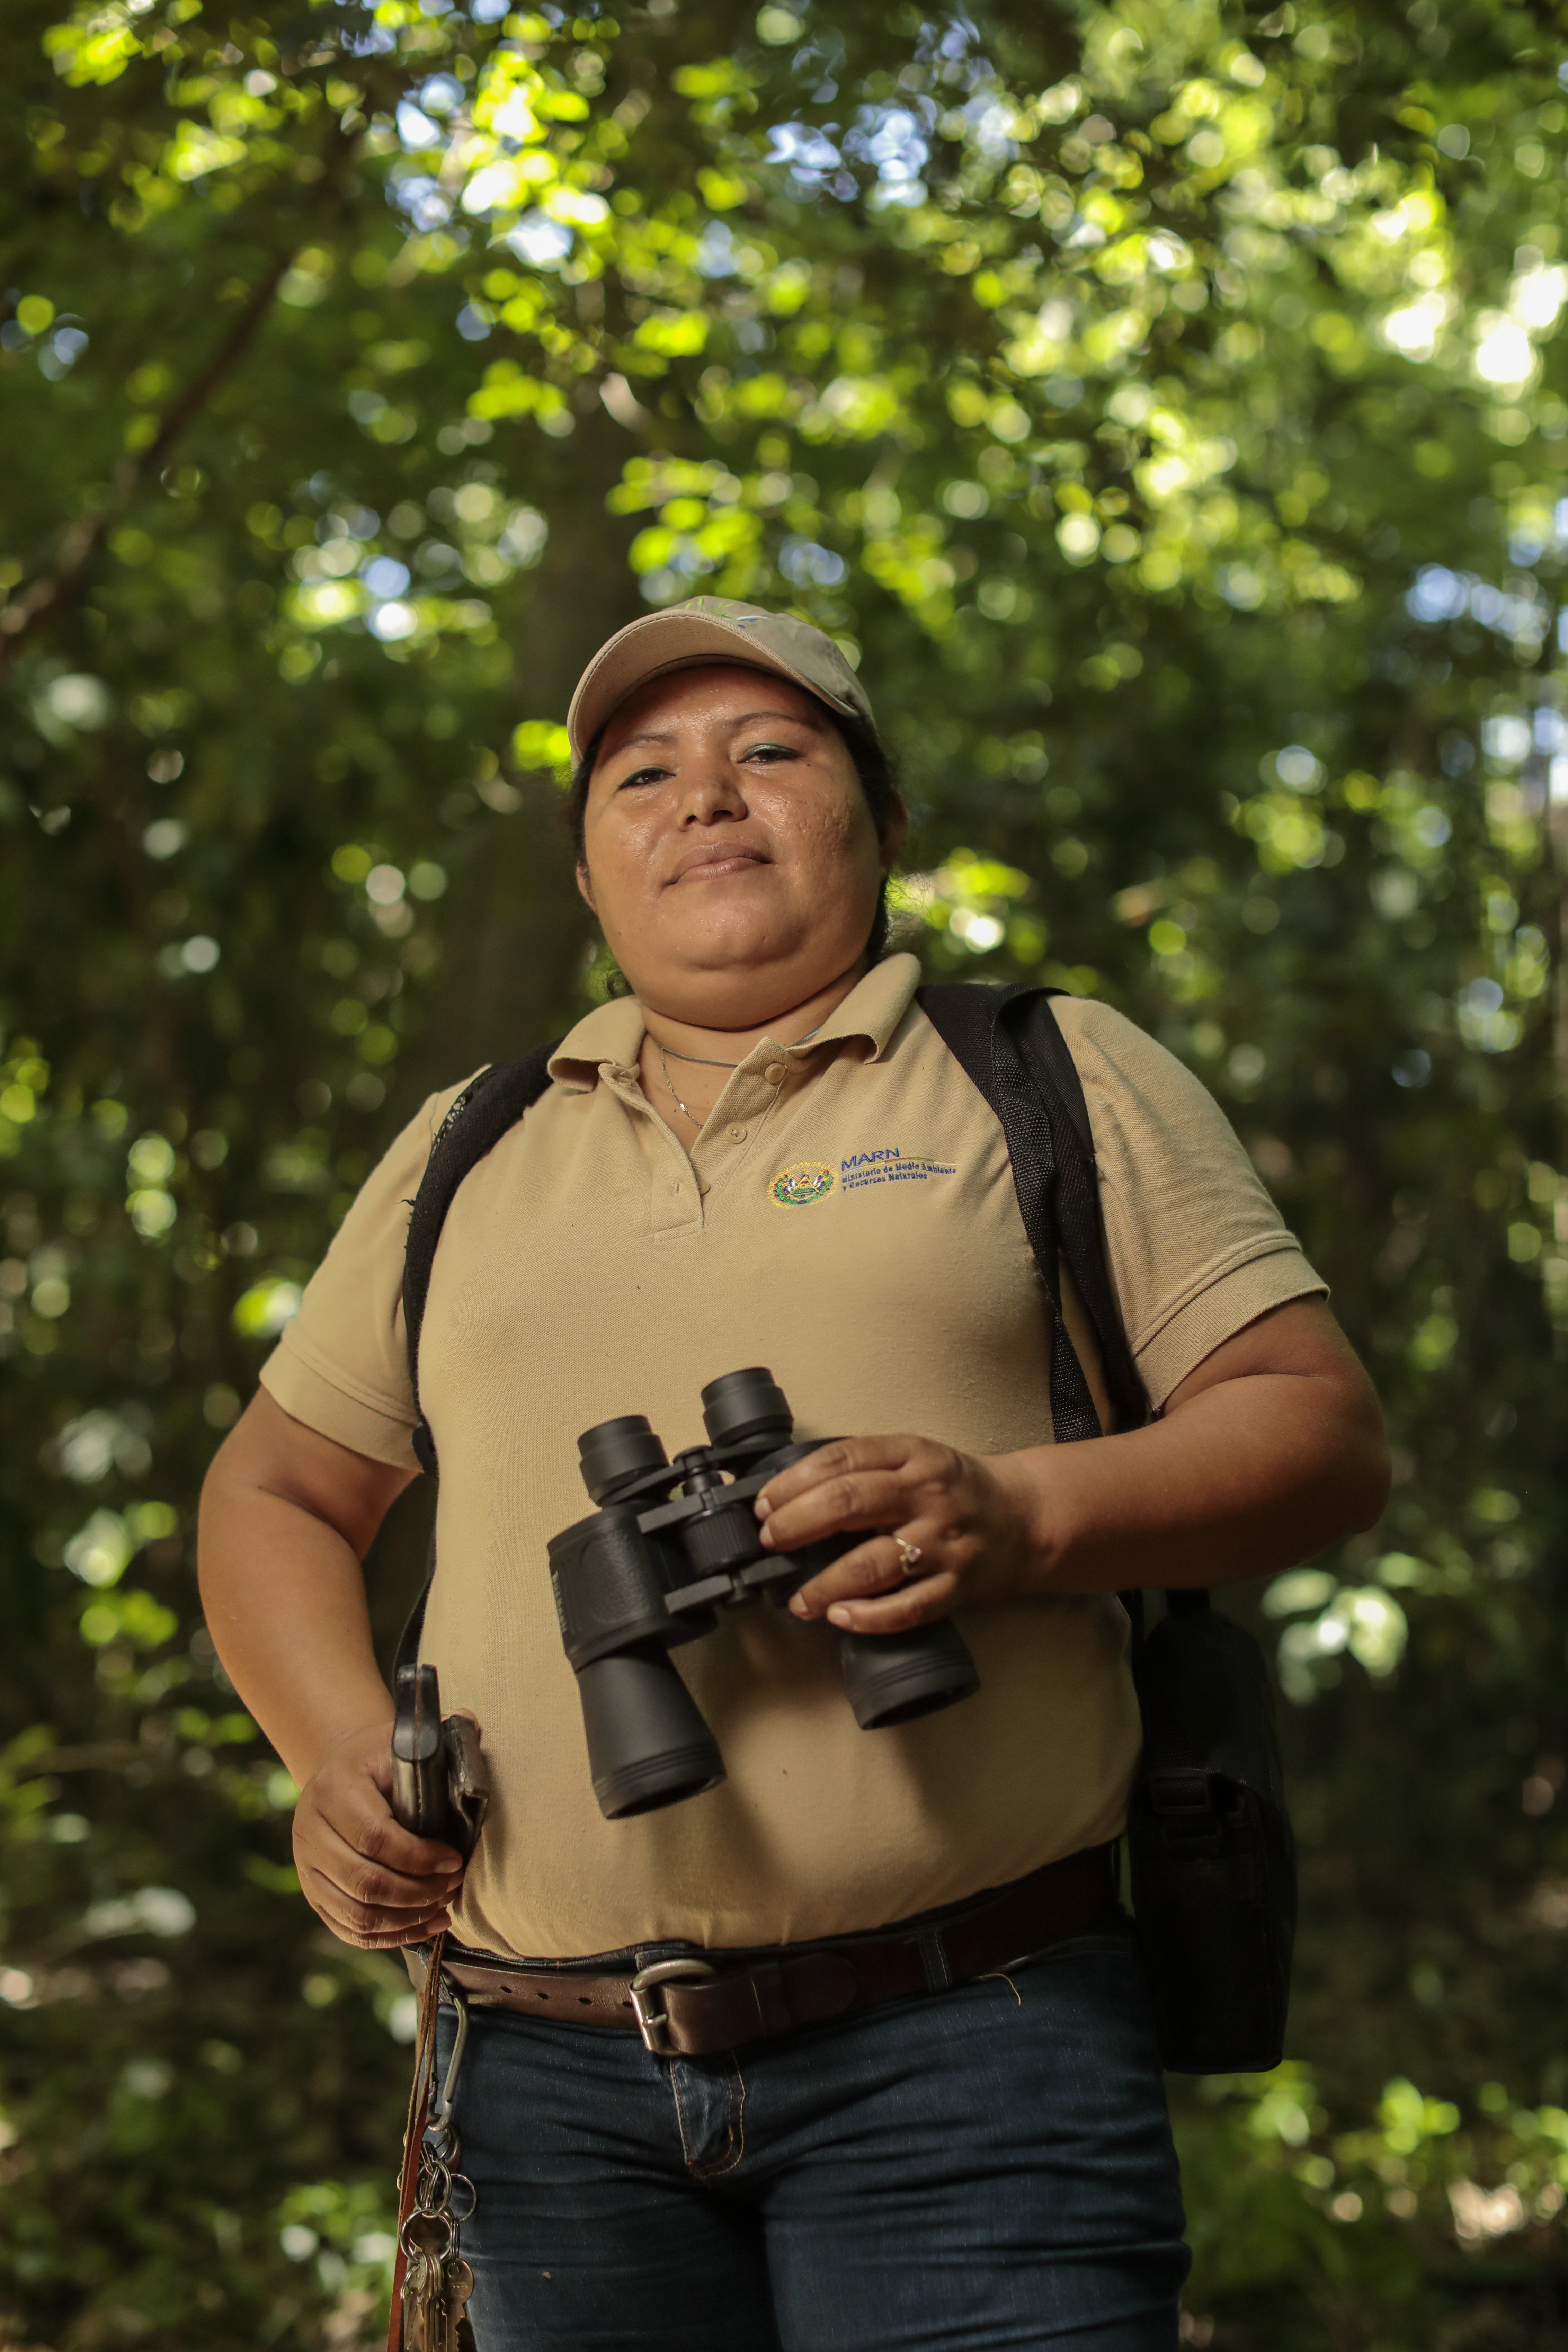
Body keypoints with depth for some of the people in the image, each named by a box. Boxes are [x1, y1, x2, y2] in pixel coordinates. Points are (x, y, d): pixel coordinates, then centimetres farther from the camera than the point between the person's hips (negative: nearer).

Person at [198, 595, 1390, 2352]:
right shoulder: (465, 1154, 19)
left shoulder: (1061, 1079, 10)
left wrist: (1023, 1517, -16)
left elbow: (1323, 1431, 3)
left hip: (965, 2044, -3)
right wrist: (339, 1754, 5)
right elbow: (272, 1495, 25)